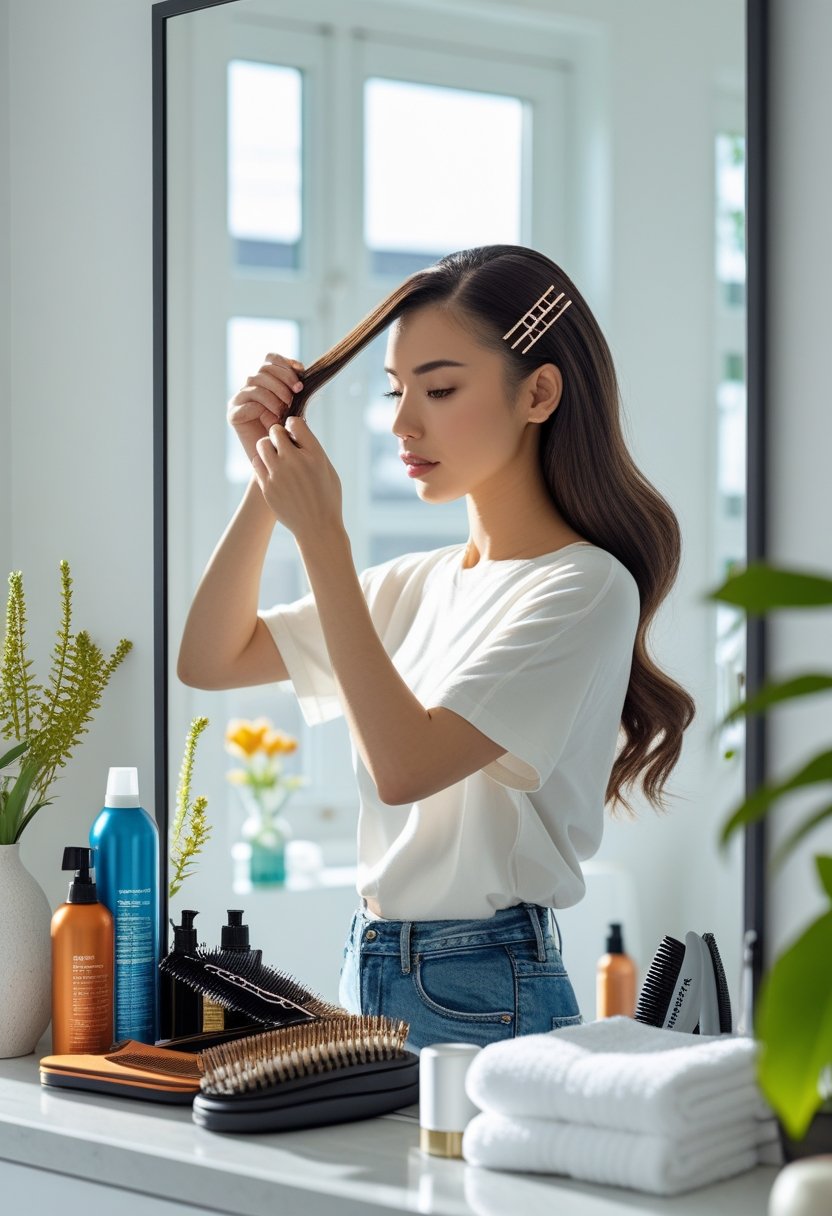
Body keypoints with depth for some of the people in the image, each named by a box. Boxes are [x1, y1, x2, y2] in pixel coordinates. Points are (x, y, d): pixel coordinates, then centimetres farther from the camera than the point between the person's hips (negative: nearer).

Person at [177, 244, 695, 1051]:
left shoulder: (584, 586, -14)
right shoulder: (419, 584, 10)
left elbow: (405, 765, -23)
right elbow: (211, 661, 11)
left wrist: (321, 536, -20)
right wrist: (268, 481, 0)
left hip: (487, 1001, -7)